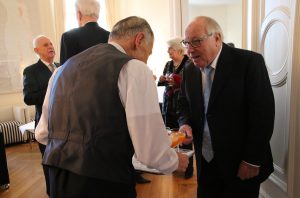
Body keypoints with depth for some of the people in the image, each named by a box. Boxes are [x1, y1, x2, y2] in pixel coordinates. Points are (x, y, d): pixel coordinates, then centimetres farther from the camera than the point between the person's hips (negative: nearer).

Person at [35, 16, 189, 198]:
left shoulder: (64, 68, 10)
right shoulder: (134, 68, -11)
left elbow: (42, 133, 16)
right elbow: (151, 151, -14)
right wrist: (175, 161, 6)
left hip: (58, 181, 7)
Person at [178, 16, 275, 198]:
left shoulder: (249, 62, -13)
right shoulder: (189, 71, 4)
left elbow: (263, 112, -14)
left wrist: (252, 161, -14)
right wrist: (185, 124, -8)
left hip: (240, 163, -4)